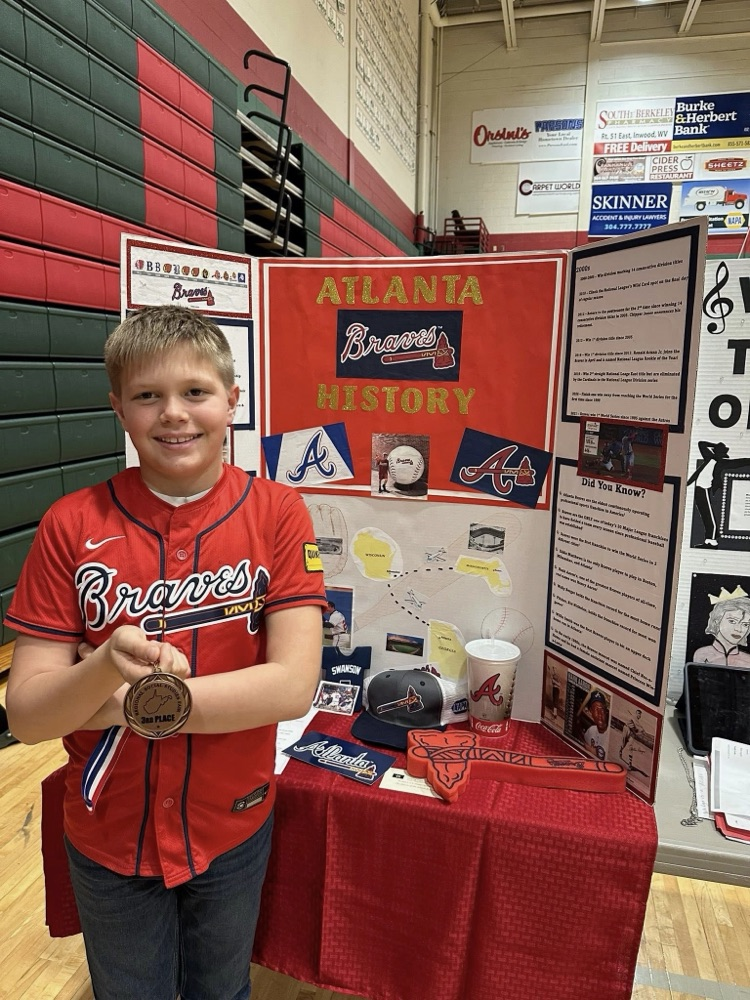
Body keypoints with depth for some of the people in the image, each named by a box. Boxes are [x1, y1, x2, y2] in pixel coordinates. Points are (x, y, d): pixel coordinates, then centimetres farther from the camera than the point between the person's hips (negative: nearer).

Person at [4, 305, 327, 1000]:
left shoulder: (276, 512, -15)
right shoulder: (71, 525, -13)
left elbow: (293, 686, -22)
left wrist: (128, 701, -23)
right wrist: (107, 666, -34)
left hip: (233, 831, 0)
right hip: (108, 839, 1)